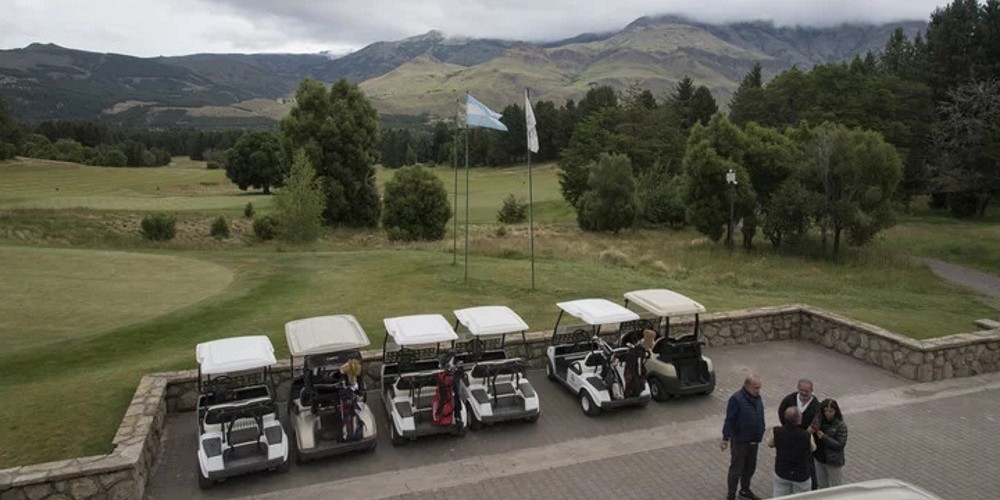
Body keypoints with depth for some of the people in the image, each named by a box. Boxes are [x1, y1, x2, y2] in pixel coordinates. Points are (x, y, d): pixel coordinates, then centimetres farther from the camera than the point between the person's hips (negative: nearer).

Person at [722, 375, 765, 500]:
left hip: (753, 441, 7)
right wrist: (725, 438, -23)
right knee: (736, 469, 3)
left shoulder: (757, 397, 3)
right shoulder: (736, 399, -21)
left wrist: (761, 433, 16)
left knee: (750, 467, 20)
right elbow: (729, 420, -21)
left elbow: (760, 418, 14)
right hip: (739, 441, -7)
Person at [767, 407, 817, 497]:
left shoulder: (776, 432, -19)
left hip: (781, 473, 2)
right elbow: (813, 448, -2)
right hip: (801, 476, -2)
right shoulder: (807, 436, -24)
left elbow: (770, 444, 2)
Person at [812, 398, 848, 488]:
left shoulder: (841, 426, -17)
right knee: (822, 486, 20)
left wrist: (824, 437, -28)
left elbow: (840, 445, -21)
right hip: (820, 460, 5)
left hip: (834, 462, -5)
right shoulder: (820, 421, -2)